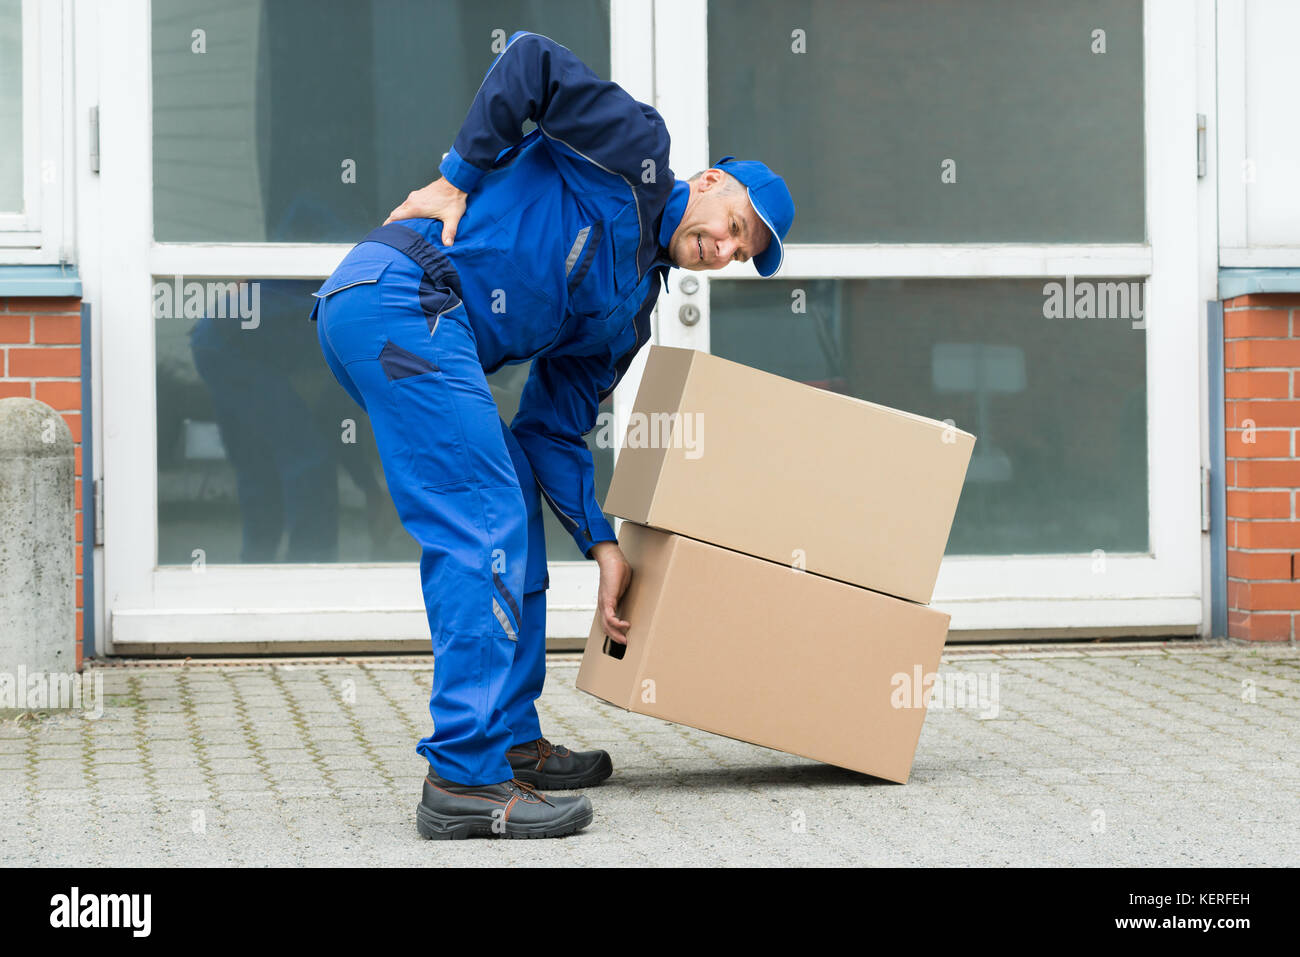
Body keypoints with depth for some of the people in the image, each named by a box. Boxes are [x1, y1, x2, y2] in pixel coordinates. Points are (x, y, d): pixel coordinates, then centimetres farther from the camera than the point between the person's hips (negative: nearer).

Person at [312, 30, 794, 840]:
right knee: (483, 529, -12)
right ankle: (466, 778, -12)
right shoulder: (637, 150, 3)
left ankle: (512, 741, 25)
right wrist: (457, 181, -8)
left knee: (512, 508, 17)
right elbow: (532, 61, -7)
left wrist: (602, 546, 12)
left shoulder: (627, 313, 23)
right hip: (404, 298, -10)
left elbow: (554, 428, 19)